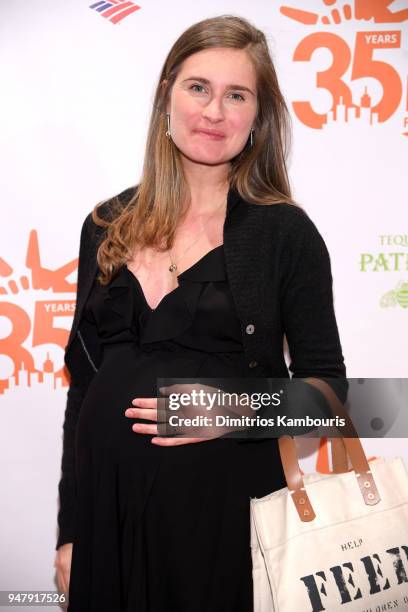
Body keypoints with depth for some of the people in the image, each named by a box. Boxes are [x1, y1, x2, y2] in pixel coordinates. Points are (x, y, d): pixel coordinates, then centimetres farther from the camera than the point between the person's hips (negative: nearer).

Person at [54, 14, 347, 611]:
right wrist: (71, 529, 8)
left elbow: (325, 384, 0)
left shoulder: (286, 231, -5)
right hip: (111, 501, 3)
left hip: (224, 502, -3)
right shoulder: (108, 226, 5)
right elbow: (84, 381, 8)